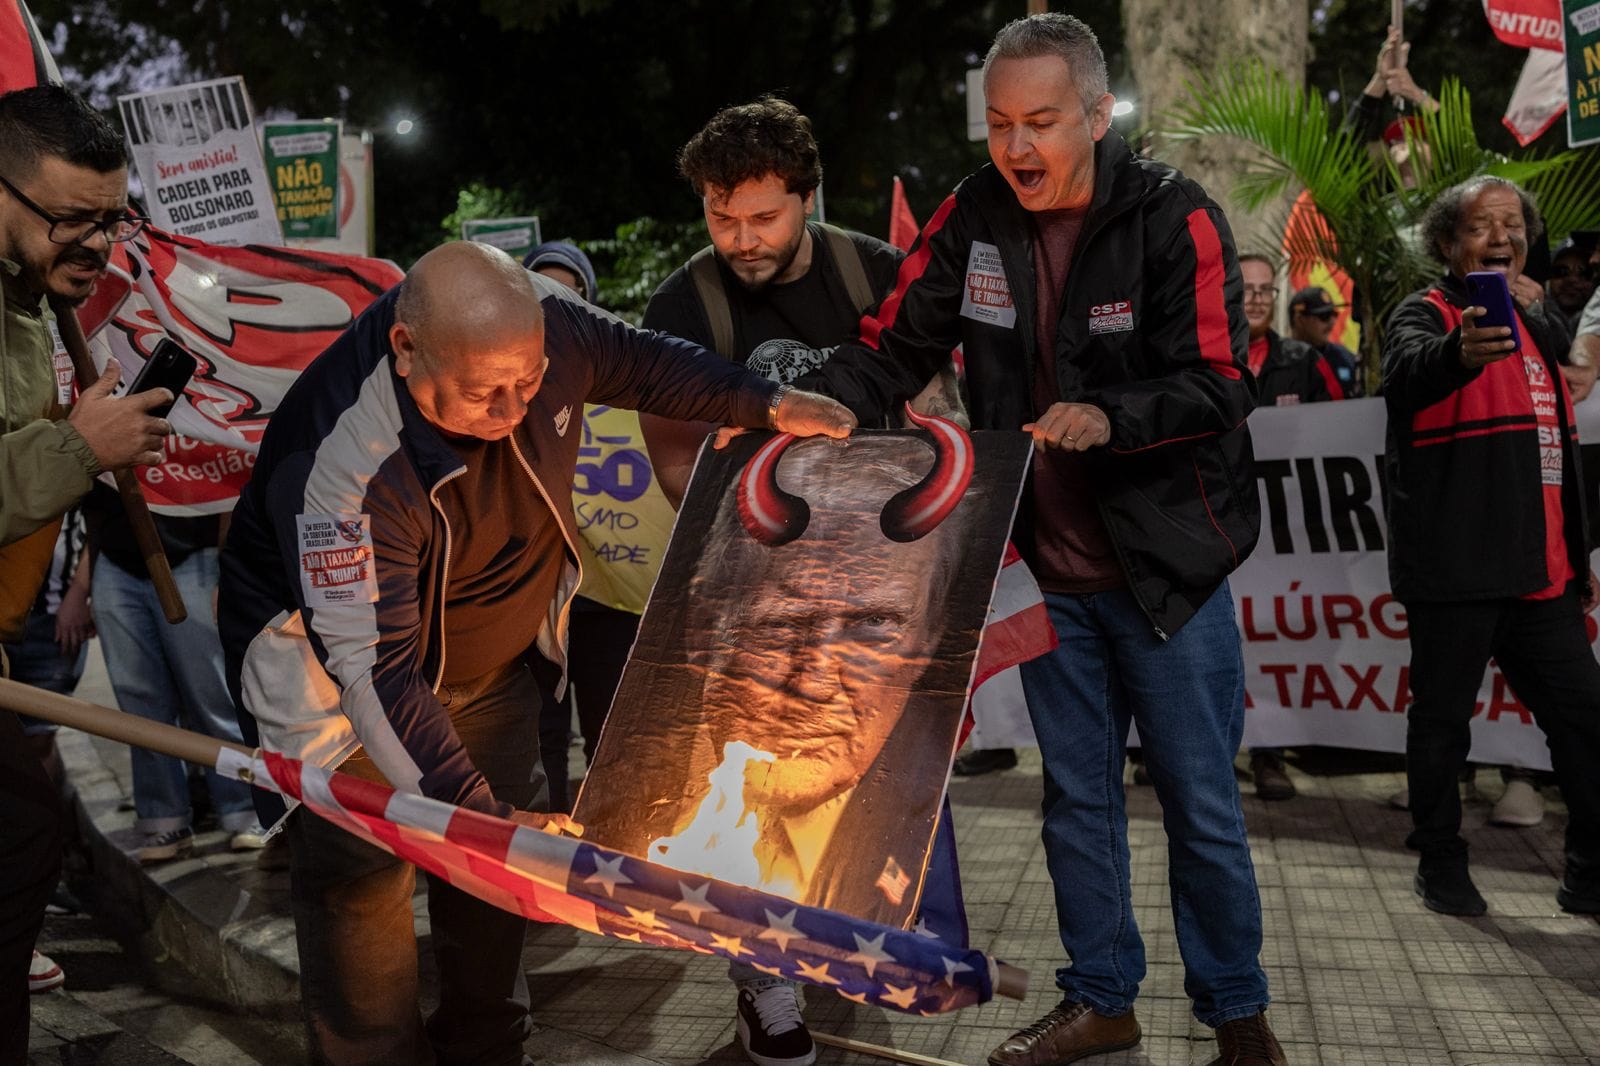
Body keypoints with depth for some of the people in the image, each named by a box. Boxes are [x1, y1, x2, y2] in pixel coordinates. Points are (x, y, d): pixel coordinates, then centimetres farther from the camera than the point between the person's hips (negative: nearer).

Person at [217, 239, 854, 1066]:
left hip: (493, 659, 6)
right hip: (340, 674, -6)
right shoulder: (345, 467, -39)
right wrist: (475, 810, -43)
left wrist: (768, 404, 3)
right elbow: (374, 668, -38)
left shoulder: (538, 321, -22)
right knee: (359, 886, -3)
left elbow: (635, 361, 0)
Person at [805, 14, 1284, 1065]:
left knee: (1201, 802, 7)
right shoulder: (976, 217, -1)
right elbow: (897, 344, -1)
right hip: (1051, 569, 4)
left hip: (1167, 566, -3)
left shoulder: (1174, 217, -11)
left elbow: (1219, 385, -16)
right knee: (1078, 795, 15)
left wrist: (1110, 417, -34)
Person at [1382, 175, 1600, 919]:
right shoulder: (1427, 314, -4)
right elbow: (1406, 372, -30)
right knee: (1442, 720, 2)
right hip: (1456, 570, -7)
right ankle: (1441, 868, 17)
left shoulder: (1533, 322, 19)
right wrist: (1460, 352, -52)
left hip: (1540, 570, 7)